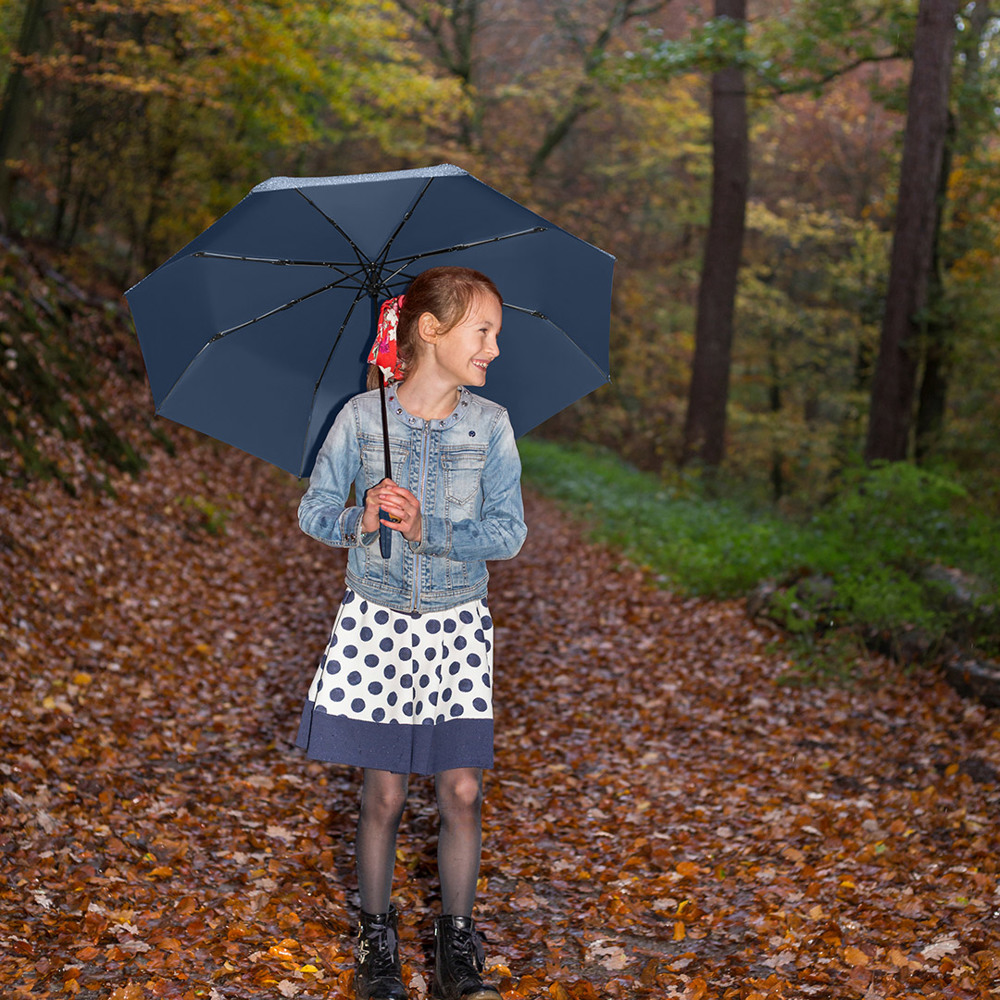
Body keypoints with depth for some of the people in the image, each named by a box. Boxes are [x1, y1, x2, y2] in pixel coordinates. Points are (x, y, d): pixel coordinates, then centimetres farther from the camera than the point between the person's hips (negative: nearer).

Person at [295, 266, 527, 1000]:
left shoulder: (491, 425, -3)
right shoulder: (361, 417, -5)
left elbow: (509, 532, -7)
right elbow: (314, 510, 2)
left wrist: (428, 530, -20)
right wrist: (359, 520, -19)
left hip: (457, 623, 1)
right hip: (377, 617, -1)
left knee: (461, 790, 0)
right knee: (385, 792, 4)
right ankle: (376, 934, 26)